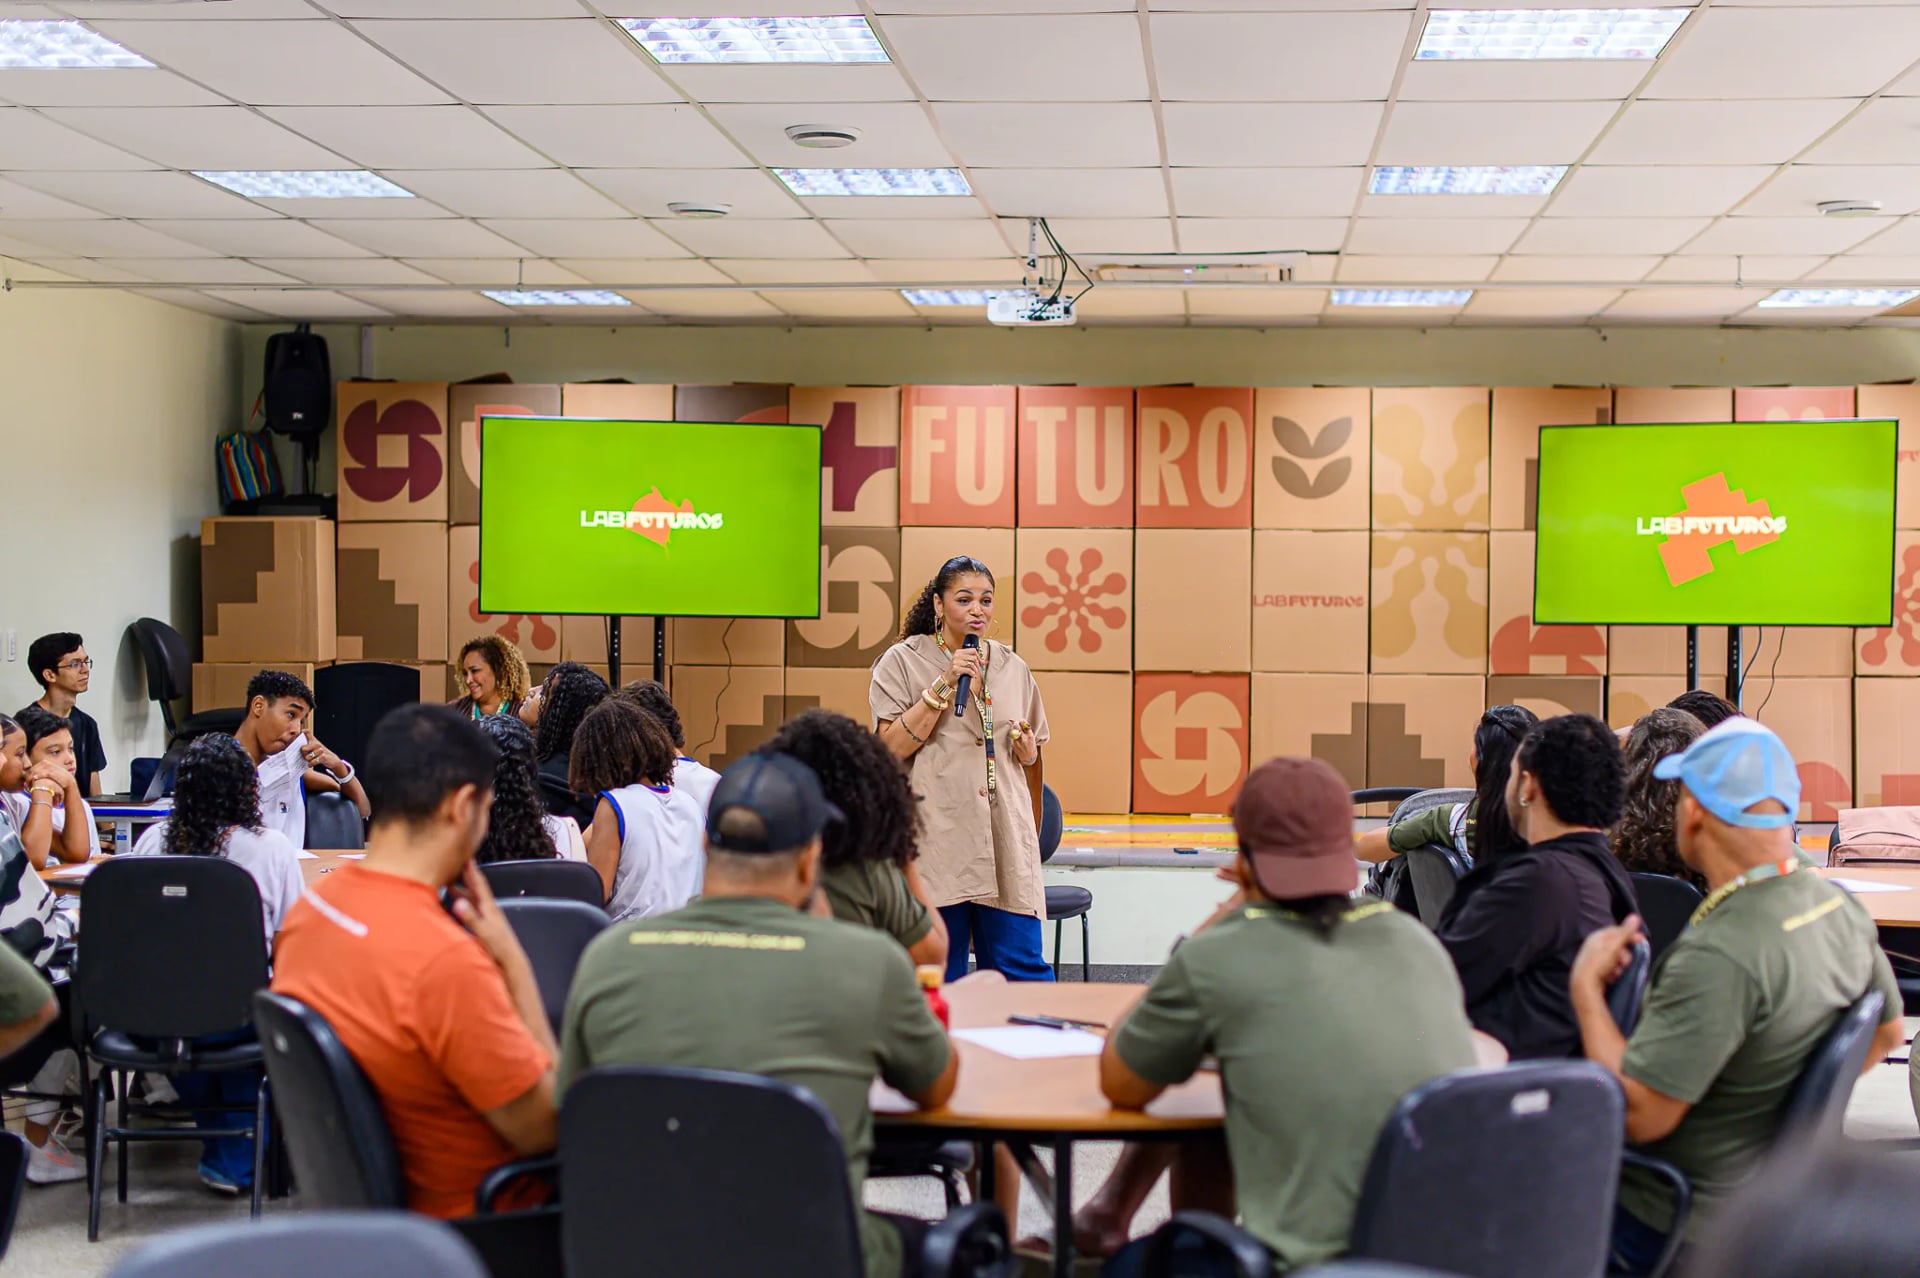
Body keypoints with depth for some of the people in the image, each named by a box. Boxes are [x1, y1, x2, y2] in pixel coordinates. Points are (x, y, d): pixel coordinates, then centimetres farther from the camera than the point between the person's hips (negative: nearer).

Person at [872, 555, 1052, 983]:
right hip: (936, 842, -3)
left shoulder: (1012, 668, 14)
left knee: (1023, 970, -2)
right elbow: (892, 747, -8)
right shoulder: (903, 662, 3)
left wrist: (1028, 752, 1)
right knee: (939, 977, 1)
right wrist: (944, 685, -12)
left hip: (1005, 843, 3)